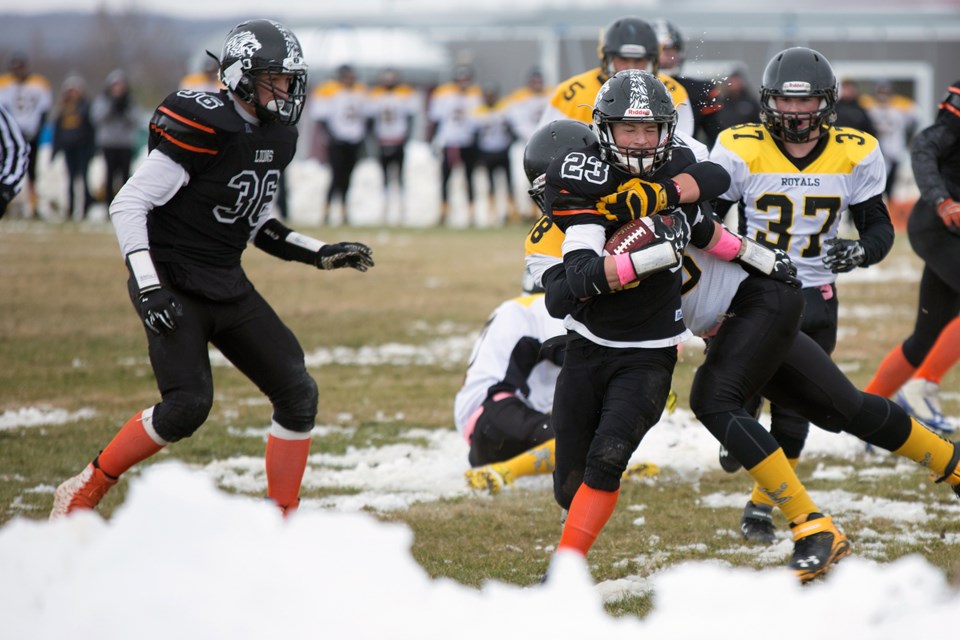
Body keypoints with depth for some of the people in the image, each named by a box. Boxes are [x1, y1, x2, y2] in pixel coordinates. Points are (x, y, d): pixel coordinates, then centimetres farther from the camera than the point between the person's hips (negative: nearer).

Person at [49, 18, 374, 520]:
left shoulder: (278, 138, 9)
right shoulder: (206, 128, -18)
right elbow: (128, 204, -18)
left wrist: (320, 254, 11)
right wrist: (148, 287, -26)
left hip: (228, 289, 8)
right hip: (175, 286, -8)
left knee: (298, 394, -1)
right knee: (188, 404, -21)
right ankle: (81, 494, -3)